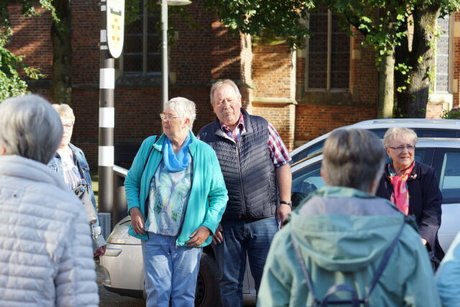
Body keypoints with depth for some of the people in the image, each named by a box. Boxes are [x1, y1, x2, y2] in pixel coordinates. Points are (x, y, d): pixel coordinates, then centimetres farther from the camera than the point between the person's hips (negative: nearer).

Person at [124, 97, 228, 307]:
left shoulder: (204, 153, 1)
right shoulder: (150, 146, 6)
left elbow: (219, 195, 5)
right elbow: (132, 181, 15)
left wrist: (207, 227, -6)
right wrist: (134, 209, -2)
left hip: (188, 239, -1)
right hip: (153, 236, 1)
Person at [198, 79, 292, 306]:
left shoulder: (262, 128, 3)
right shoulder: (206, 137, 2)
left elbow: (282, 165, 7)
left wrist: (285, 202, 0)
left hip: (264, 221, 0)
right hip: (226, 225, 0)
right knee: (229, 283, 8)